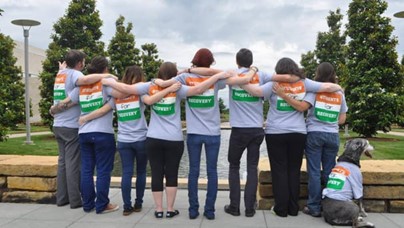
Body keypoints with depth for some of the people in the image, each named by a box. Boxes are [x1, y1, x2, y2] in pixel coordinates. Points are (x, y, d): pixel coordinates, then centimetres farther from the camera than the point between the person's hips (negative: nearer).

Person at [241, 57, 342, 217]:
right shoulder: (303, 83, 2)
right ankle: (293, 208, 18)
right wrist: (338, 88, 23)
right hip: (298, 133, 3)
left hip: (276, 133, -2)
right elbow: (327, 87, 2)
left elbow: (257, 91, -20)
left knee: (279, 171, 5)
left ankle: (281, 208, 10)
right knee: (294, 170, 12)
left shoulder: (274, 84, -6)